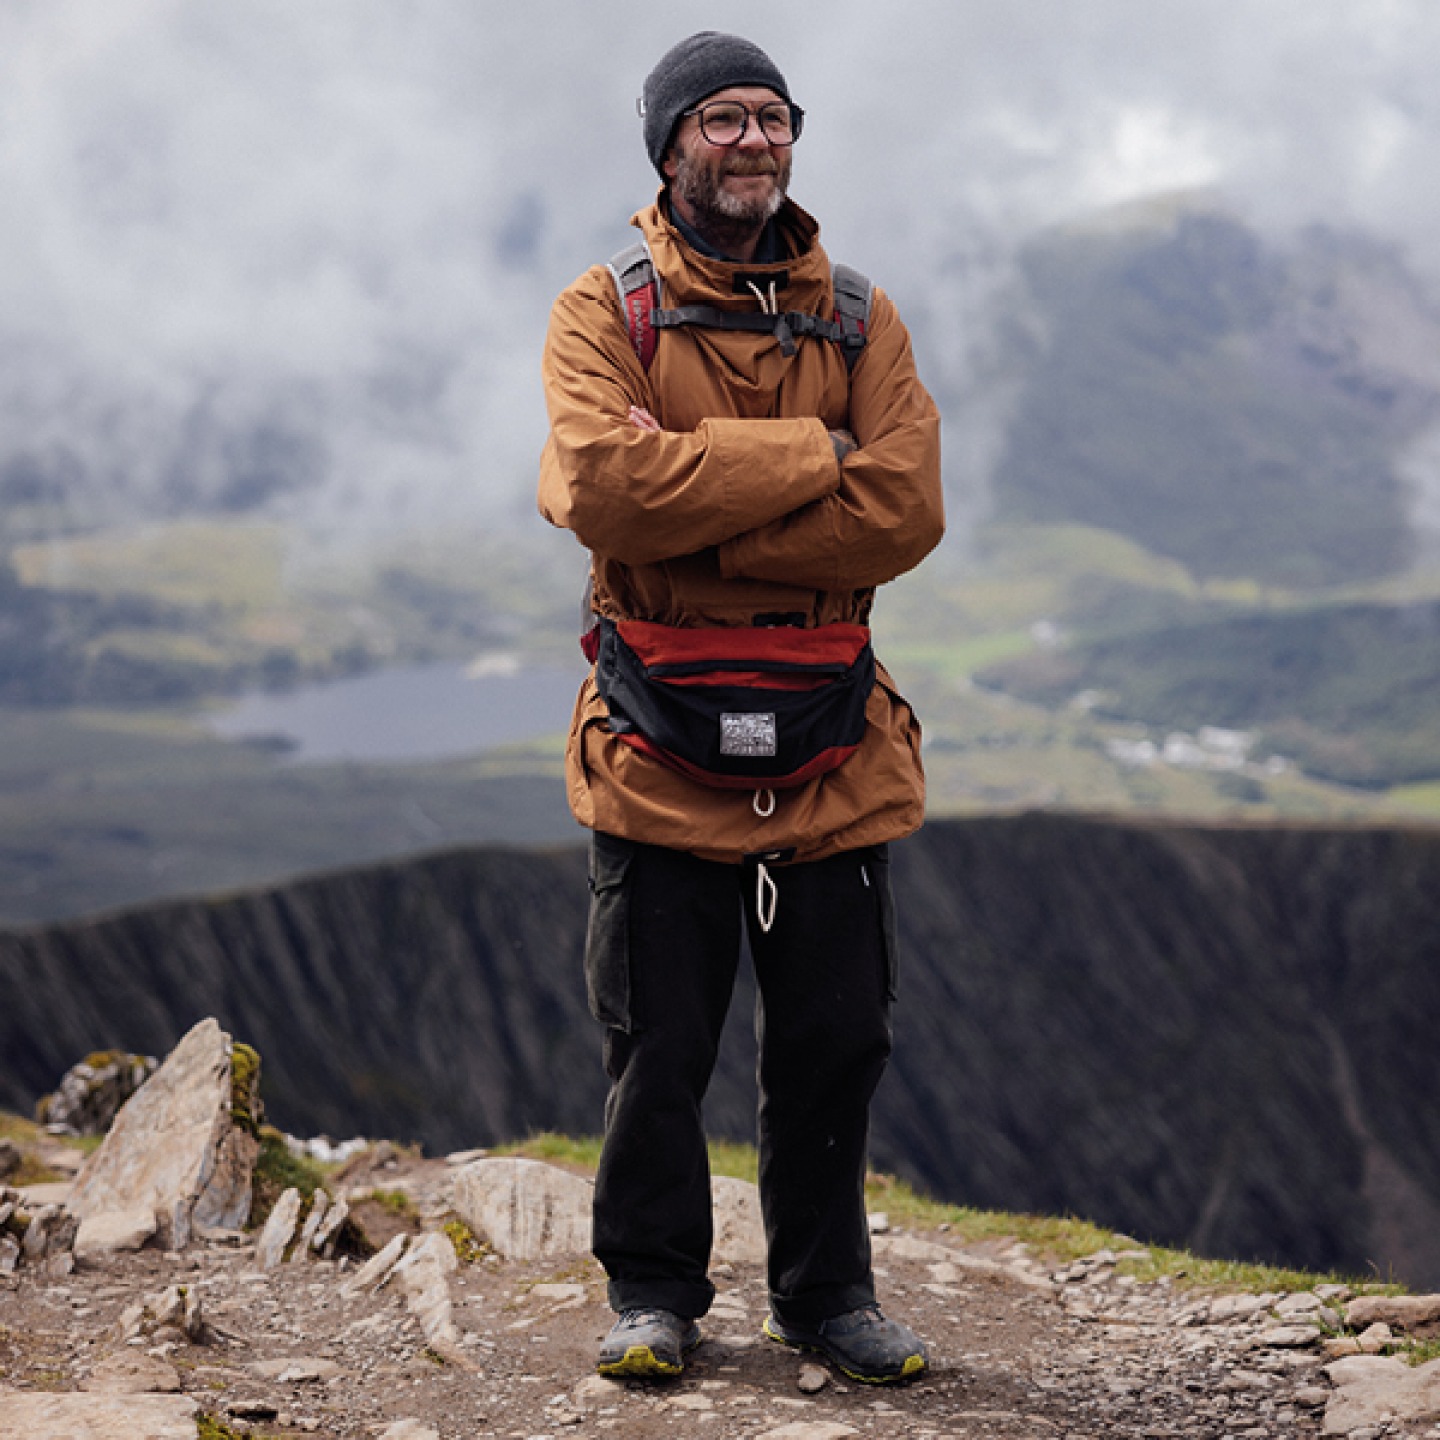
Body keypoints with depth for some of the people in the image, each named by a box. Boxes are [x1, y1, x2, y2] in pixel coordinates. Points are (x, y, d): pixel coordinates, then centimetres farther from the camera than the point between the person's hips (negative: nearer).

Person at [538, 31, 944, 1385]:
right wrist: (811, 455, -16)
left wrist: (694, 519, -16)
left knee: (835, 1036, 7)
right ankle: (654, 1293, 18)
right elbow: (608, 483, -19)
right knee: (657, 1041, 2)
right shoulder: (604, 311, 0)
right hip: (660, 744, -2)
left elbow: (903, 509, -9)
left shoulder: (858, 320, 7)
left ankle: (825, 1292, 22)